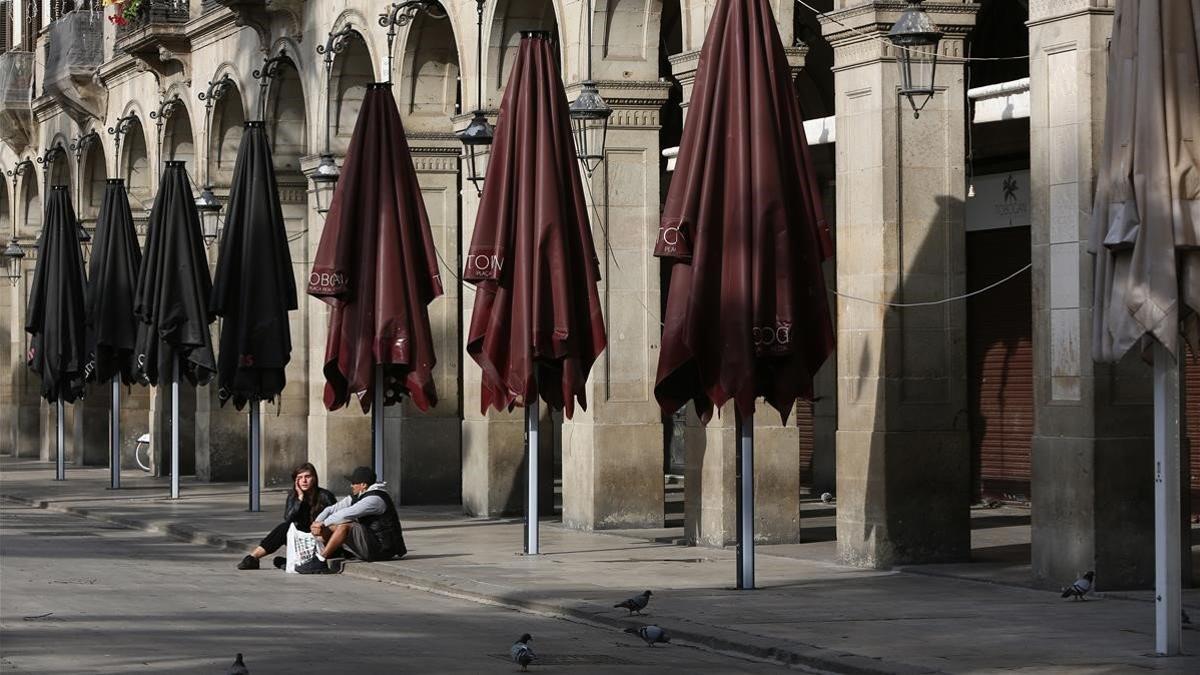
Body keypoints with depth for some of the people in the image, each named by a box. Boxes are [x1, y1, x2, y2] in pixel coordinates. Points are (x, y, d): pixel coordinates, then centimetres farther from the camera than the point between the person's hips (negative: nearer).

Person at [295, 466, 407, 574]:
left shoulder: (375, 499, -19)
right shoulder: (356, 497, 11)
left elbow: (347, 514, -25)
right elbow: (331, 510, 9)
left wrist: (323, 523, -17)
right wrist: (317, 523, -9)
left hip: (381, 549, -10)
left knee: (344, 526, -26)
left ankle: (320, 560, -20)